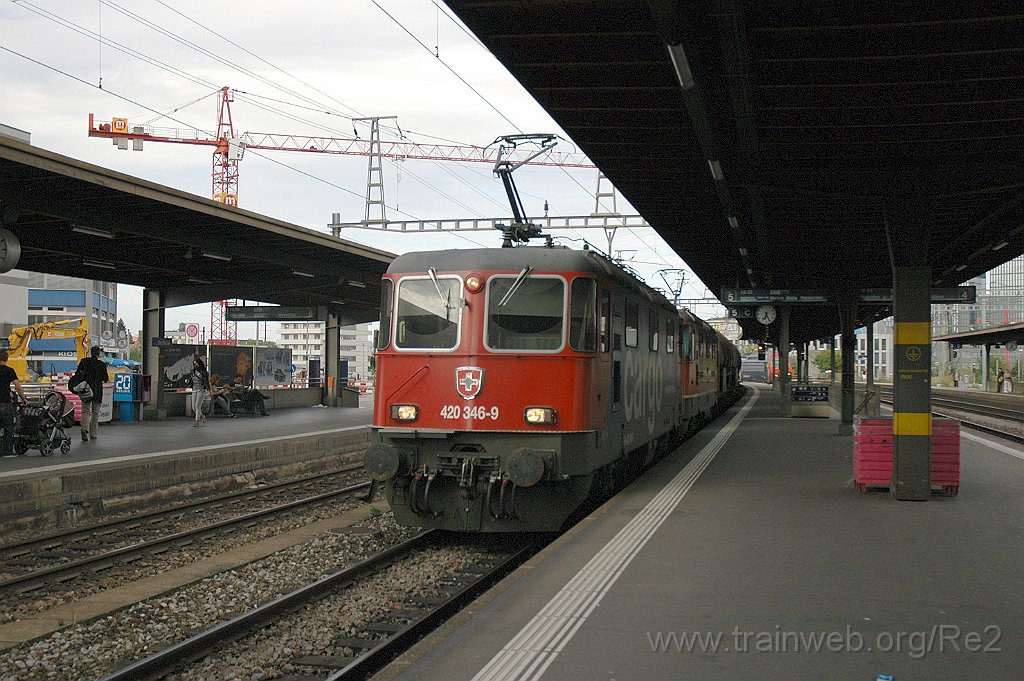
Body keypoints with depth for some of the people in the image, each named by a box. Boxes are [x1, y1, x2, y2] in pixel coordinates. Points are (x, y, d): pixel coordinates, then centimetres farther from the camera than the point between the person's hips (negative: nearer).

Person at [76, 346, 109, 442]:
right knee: (95, 412, 10)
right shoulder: (101, 364, -7)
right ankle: (93, 433, 11)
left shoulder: (84, 362, -2)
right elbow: (105, 379, -2)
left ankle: (85, 428, -19)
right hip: (97, 390, -1)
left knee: (85, 411, 5)